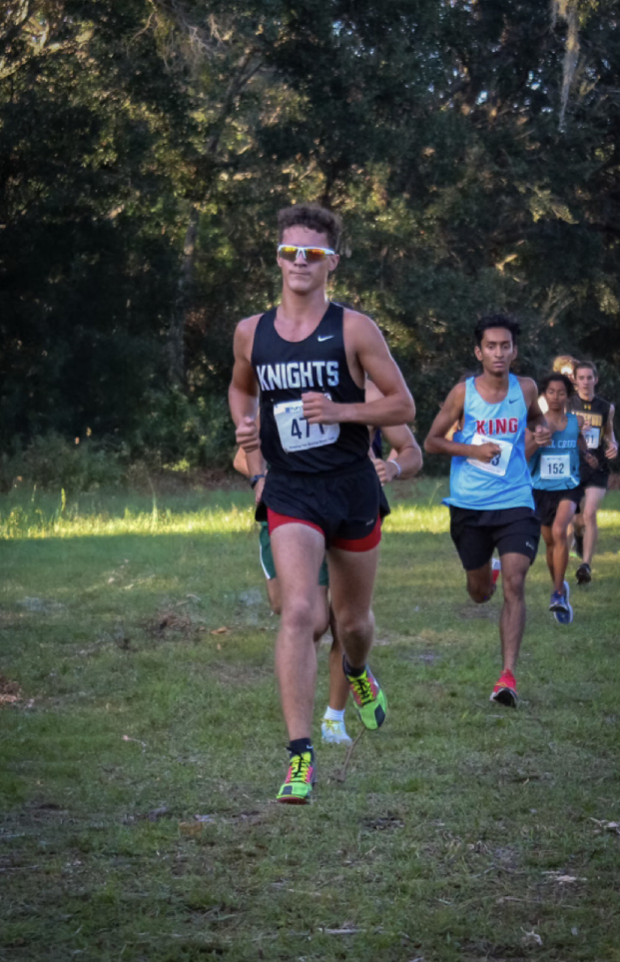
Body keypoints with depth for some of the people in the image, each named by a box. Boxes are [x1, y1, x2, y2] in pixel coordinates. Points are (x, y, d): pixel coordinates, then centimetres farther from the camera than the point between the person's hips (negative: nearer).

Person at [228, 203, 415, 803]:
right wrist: (245, 426, 2)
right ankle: (300, 756, -22)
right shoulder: (251, 333, 3)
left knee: (353, 618, 16)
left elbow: (403, 405, -3)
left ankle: (358, 673, 55)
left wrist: (339, 410, -18)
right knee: (297, 612, -20)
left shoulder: (353, 329, -5)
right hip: (290, 494, 0)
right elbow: (240, 387, 24)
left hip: (353, 489, 0)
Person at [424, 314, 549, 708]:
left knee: (514, 584, -16)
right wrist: (472, 450, -14)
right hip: (469, 505, 1)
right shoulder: (463, 393, -5)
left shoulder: (525, 389, 0)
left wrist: (542, 430, -1)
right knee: (480, 592, 15)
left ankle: (508, 675, -17)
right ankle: (486, 574, 55)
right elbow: (432, 441, 1)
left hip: (515, 503, 0)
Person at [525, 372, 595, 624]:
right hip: (541, 490, 1)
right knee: (550, 543, 12)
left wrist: (586, 453, 6)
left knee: (559, 531, -25)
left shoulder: (576, 421, -2)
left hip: (568, 488, -1)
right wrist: (535, 443, -29)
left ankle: (558, 593, -22)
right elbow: (521, 458, -13)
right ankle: (560, 587, 36)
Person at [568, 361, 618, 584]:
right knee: (578, 520, 12)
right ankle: (579, 535, 50)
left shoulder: (606, 408, 5)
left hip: (597, 468, 0)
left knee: (589, 514, -18)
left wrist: (613, 446, -1)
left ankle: (586, 565, -19)